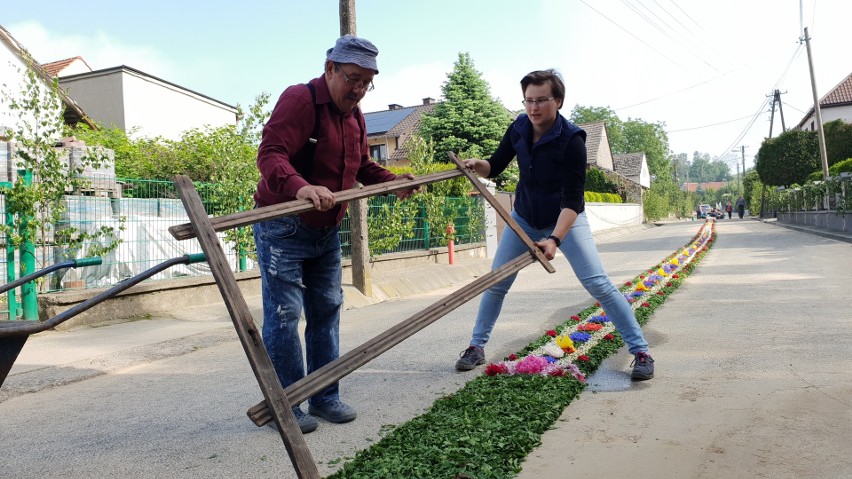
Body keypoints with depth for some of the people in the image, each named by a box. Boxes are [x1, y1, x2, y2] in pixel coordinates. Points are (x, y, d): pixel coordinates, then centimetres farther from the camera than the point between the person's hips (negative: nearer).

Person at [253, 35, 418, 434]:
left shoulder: (354, 116, 11)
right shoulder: (300, 100, -17)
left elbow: (363, 166, 21)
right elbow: (270, 154, -29)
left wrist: (392, 181, 3)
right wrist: (300, 187, -48)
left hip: (326, 231, 9)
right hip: (283, 228, -8)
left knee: (327, 311, 10)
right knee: (284, 315, -5)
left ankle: (324, 397, 22)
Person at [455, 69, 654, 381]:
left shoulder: (572, 140, -25)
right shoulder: (518, 129, -10)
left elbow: (572, 200, -28)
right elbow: (494, 168, 0)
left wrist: (555, 239, -41)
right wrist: (477, 165, -23)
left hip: (566, 219, -4)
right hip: (524, 219, 5)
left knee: (597, 284, -14)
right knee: (496, 283, 3)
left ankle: (640, 351, -1)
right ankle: (476, 347, 18)